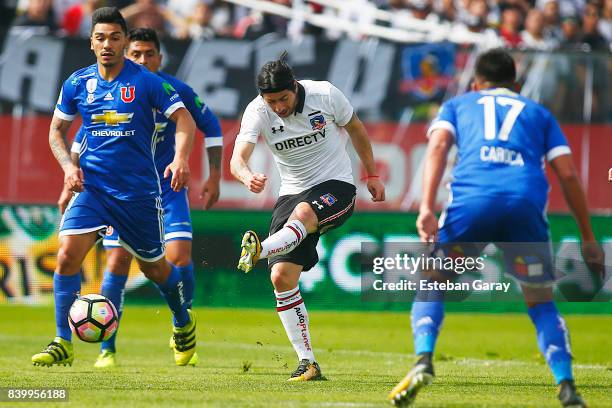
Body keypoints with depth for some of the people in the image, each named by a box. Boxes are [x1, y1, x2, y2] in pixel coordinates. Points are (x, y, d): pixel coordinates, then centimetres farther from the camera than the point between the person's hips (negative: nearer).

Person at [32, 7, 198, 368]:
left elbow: (184, 120, -8)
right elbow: (57, 130, 14)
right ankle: (63, 344, -10)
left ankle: (184, 322, 42)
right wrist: (68, 165, -4)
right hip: (92, 186, 2)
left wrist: (181, 158, -26)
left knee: (154, 267, 12)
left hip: (139, 190, -2)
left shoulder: (147, 82, -8)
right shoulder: (77, 84, 3)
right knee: (68, 255, -17)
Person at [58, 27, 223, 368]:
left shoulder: (176, 91, -12)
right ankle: (107, 349, 4)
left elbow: (211, 126, 3)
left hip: (168, 187, -1)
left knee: (179, 257, -15)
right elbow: (84, 138, 4)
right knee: (117, 263, -6)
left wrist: (215, 177, 1)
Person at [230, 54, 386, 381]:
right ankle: (307, 363, -5)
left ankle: (259, 250, -64)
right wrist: (248, 177, -48)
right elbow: (237, 158, -25)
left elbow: (355, 128, 8)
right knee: (281, 278, -10)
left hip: (336, 186, -3)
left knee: (303, 213, -39)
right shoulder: (257, 112, -11)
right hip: (292, 192, 3)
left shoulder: (325, 94, -12)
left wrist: (372, 175, 11)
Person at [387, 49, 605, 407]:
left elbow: (438, 145, 6)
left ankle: (424, 361, -8)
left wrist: (427, 207, -6)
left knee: (430, 285, 17)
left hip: (471, 202, -1)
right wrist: (588, 239, 21)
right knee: (541, 302, 17)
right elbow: (568, 174, 19)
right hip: (527, 202, 1)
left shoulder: (457, 105, 28)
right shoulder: (538, 112, 30)